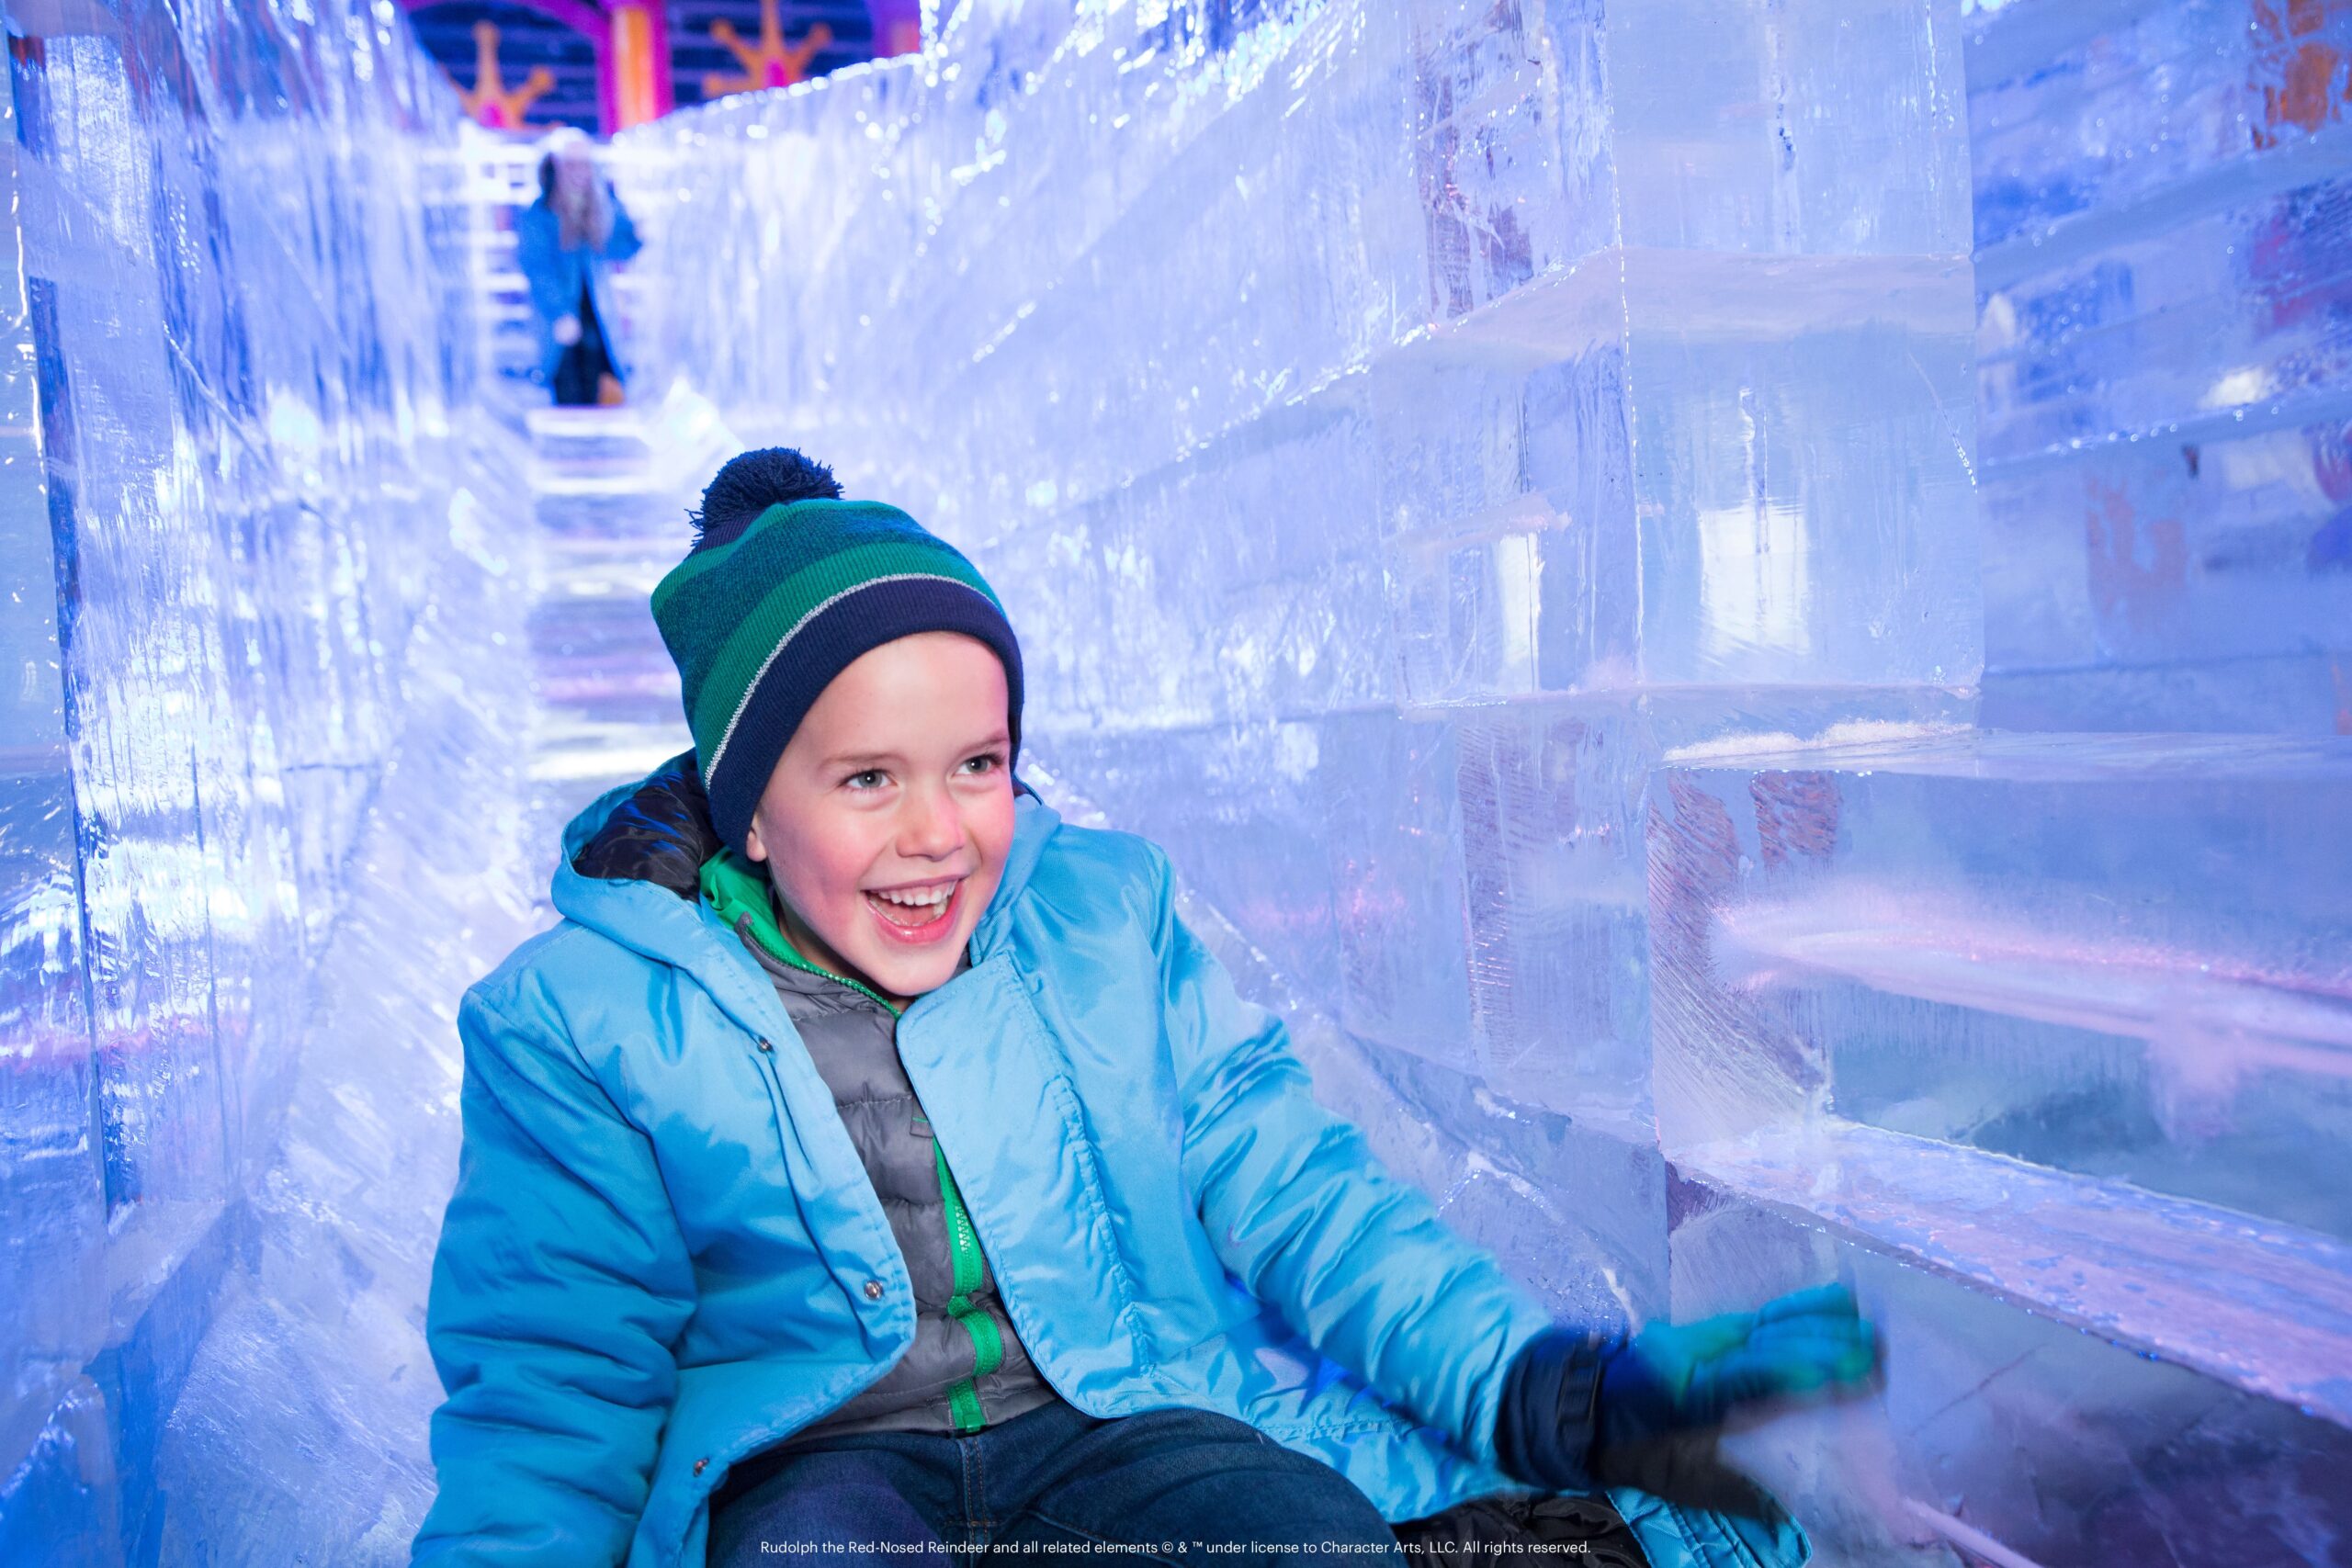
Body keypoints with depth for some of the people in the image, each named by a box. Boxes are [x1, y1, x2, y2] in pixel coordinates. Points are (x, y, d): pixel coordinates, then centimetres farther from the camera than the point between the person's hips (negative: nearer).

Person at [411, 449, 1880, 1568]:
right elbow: (556, 1387, 0)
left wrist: (1546, 1388, -10)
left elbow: (1291, 1190, 4)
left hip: (1124, 1422, 2)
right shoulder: (584, 1020, -1)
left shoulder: (1108, 908, 6)